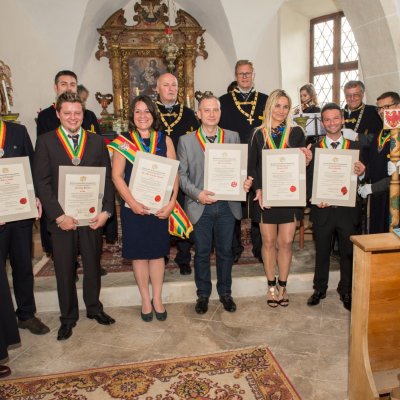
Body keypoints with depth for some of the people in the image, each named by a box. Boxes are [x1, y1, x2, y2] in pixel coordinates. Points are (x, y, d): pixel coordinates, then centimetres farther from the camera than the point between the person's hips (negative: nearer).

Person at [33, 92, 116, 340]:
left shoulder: (97, 142, 6)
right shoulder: (46, 142, 0)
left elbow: (108, 178, 3)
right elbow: (42, 182, -6)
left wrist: (106, 210, -8)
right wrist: (58, 215, -14)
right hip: (62, 218, -1)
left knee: (93, 265, 15)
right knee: (64, 270, 11)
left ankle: (94, 308, 36)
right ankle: (68, 317, 29)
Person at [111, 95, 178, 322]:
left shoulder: (165, 140, 4)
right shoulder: (123, 142, 1)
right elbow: (117, 176, -4)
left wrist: (171, 203, -11)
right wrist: (132, 203, -15)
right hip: (133, 207, 0)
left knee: (157, 252, 9)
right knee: (139, 254, 8)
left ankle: (157, 299, 25)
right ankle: (146, 300, 25)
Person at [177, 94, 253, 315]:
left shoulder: (233, 137, 5)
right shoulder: (186, 141, 0)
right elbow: (181, 174, -2)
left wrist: (245, 182, -13)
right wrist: (197, 193, -16)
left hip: (227, 205, 2)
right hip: (200, 206, -1)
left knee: (225, 251, 13)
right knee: (202, 252, 11)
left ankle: (225, 292, 32)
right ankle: (203, 294, 29)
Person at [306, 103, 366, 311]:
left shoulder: (355, 147, 3)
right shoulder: (314, 148, 0)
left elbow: (359, 176, 2)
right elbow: (308, 179, -1)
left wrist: (361, 173, -20)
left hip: (348, 210, 1)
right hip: (323, 209, -1)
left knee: (348, 253, 12)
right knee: (321, 252, 13)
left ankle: (346, 291, 30)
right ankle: (319, 289, 30)